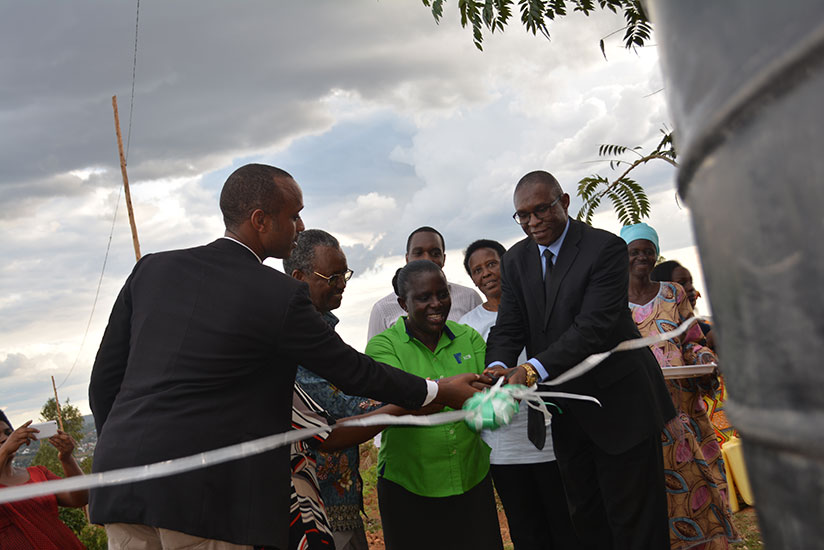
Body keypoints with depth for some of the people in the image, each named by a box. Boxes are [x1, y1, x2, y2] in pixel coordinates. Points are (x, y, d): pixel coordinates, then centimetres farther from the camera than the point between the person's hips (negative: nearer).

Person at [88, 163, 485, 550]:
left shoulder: (151, 268, 8)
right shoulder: (281, 296, -8)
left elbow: (104, 378, 11)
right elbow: (350, 369, 2)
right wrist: (439, 391, 16)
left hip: (121, 488, 6)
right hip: (197, 496, -6)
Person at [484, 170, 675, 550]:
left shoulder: (606, 248, -15)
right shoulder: (516, 260, 4)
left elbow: (594, 326, -26)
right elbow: (509, 327, -2)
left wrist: (533, 370, -36)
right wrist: (498, 366, -24)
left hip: (618, 404, -5)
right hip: (565, 415, 6)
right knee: (585, 519, 18)